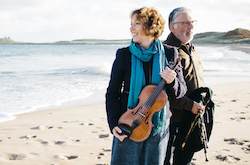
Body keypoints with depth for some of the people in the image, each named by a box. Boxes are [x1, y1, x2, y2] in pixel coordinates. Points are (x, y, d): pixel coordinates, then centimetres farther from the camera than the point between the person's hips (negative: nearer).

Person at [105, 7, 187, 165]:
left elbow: (181, 91, 3)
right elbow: (113, 92, 0)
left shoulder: (169, 54, -1)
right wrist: (113, 123, -9)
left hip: (159, 127, 1)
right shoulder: (124, 54, -3)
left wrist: (171, 82, -20)